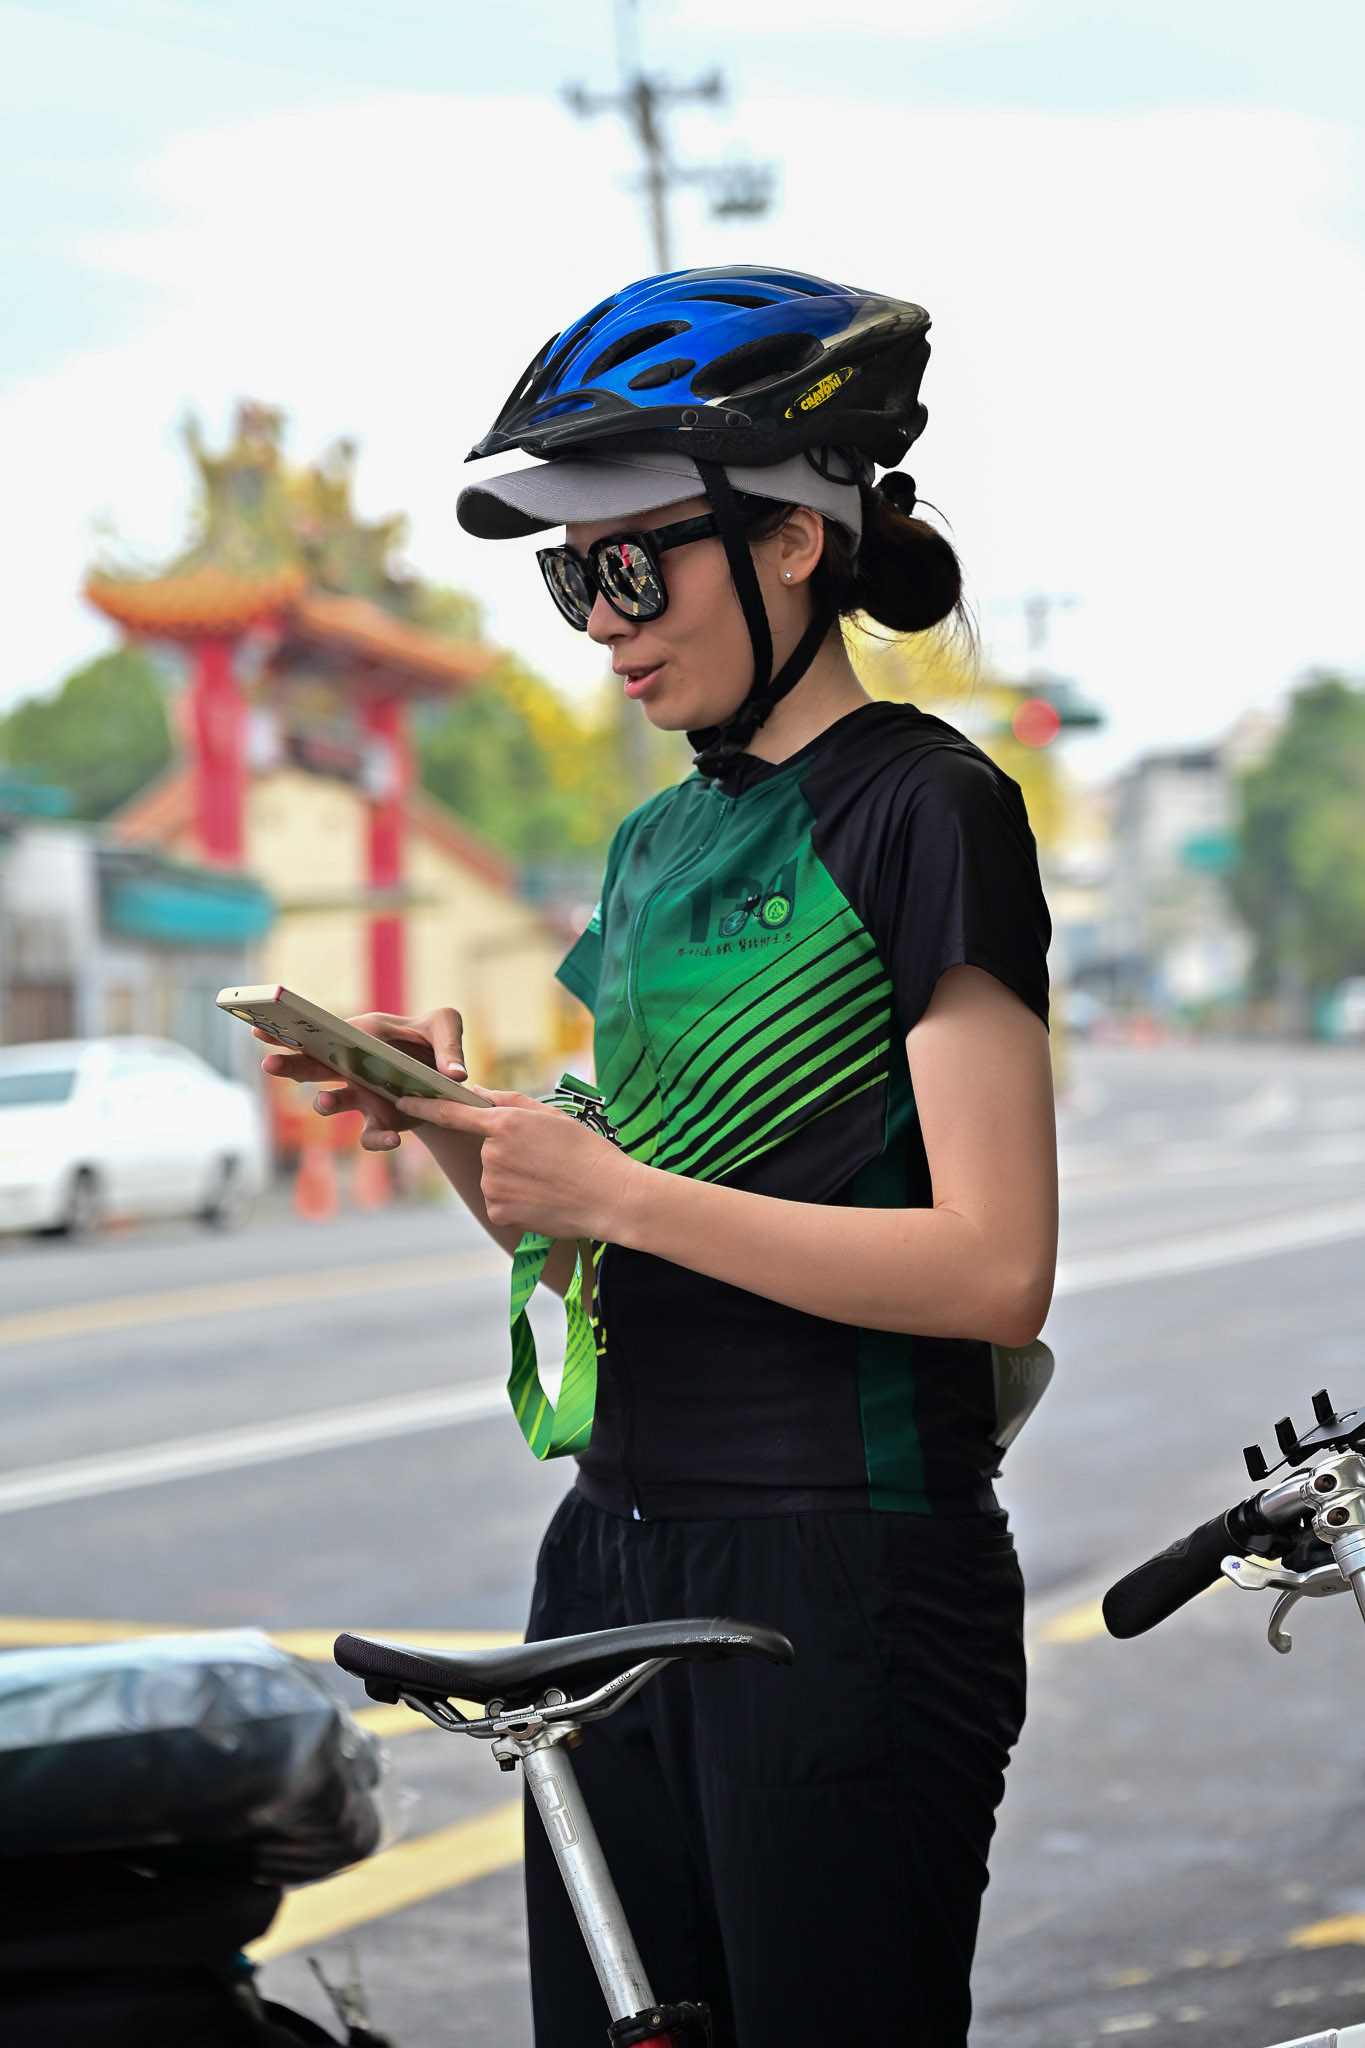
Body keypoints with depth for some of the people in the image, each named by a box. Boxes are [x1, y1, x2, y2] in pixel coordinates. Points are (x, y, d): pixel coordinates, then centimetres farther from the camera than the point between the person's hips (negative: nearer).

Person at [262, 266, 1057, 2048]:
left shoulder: (927, 812, -9)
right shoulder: (659, 845, 14)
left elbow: (996, 1267, -18)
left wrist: (615, 1190, -19)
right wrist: (458, 1133, -3)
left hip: (853, 1580, -7)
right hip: (620, 1563, 8)